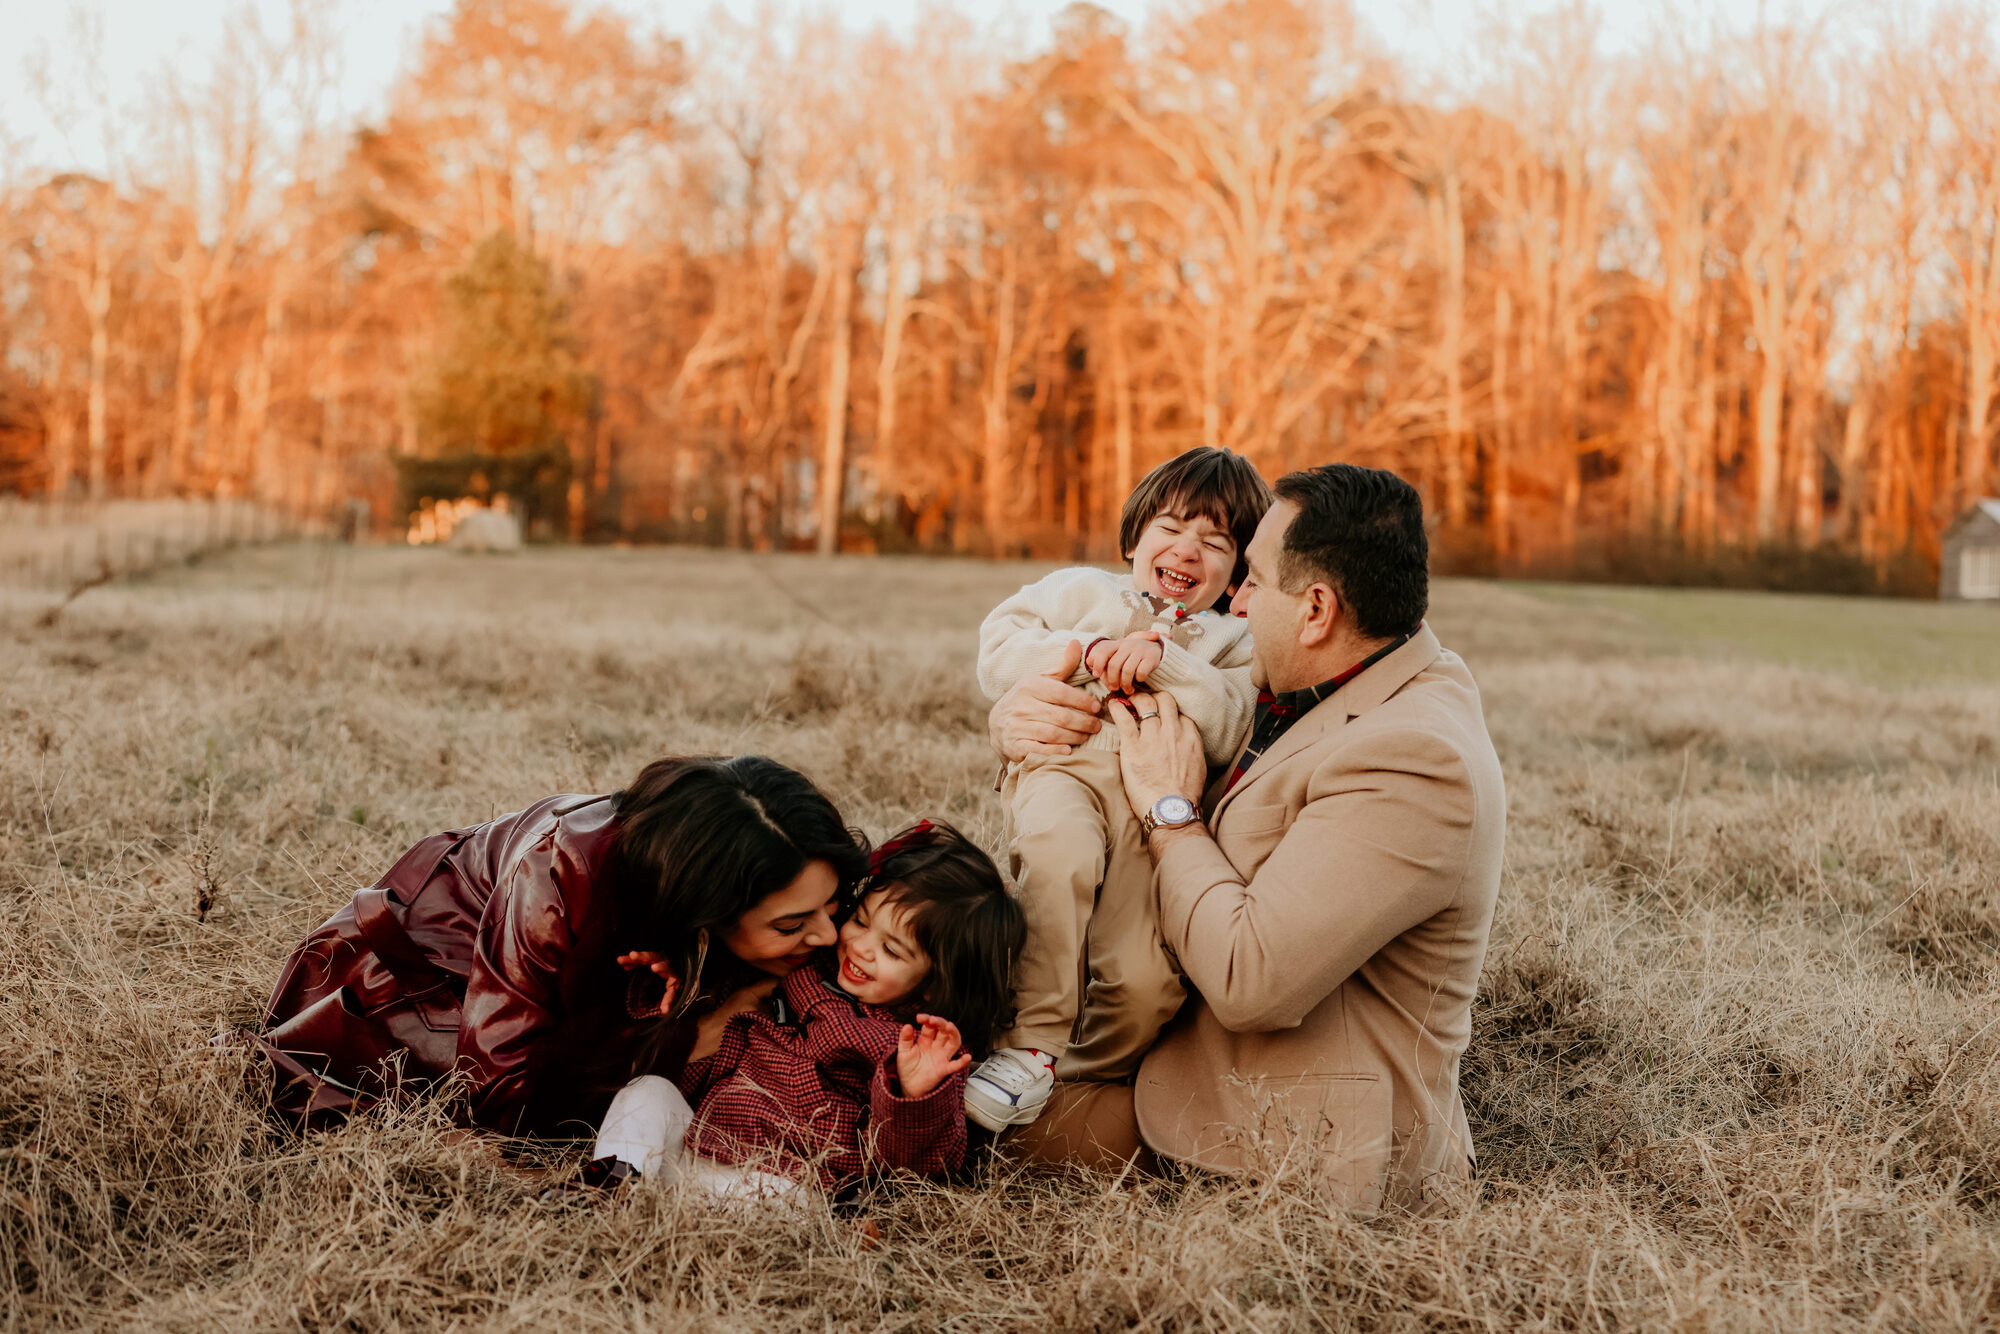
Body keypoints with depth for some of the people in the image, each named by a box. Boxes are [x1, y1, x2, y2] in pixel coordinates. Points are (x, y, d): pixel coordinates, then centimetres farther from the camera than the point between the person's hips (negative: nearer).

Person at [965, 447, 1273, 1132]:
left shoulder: (1231, 644, 23)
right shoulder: (1078, 592, 23)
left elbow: (1229, 731, 2)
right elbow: (997, 653, 9)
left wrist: (1162, 658, -9)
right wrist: (1084, 652, -3)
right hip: (1065, 766, -1)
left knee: (1147, 984, -22)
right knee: (1063, 855, -39)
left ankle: (1085, 1079, 9)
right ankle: (1031, 1049, -27)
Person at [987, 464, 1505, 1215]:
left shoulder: (1415, 761, -28)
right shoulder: (1291, 691, 3)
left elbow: (1250, 981, -32)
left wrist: (1170, 812, -18)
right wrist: (1021, 716, -8)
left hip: (1304, 1148, -9)